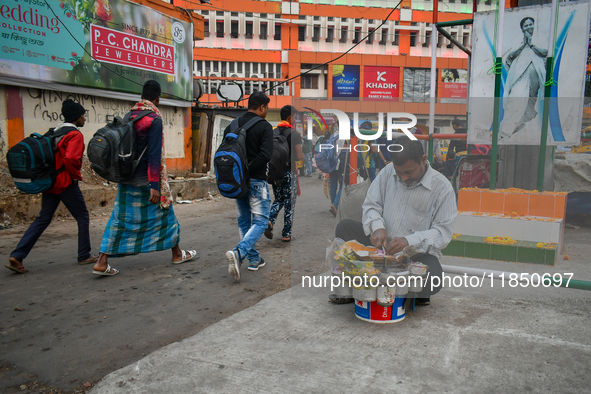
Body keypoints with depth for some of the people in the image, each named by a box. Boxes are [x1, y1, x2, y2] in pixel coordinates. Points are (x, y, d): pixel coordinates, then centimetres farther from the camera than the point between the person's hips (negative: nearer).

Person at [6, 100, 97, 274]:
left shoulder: (55, 132, 16)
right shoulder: (75, 135, -12)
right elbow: (70, 159, -26)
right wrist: (76, 176, -11)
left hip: (50, 182, 8)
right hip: (66, 184, -8)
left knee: (42, 219, 9)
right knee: (83, 217, 7)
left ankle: (17, 256, 1)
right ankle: (84, 256, 14)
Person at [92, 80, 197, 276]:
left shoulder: (129, 116, 7)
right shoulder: (154, 119, -13)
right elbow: (154, 154, -18)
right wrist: (155, 186, -18)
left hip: (127, 178, 6)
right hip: (145, 180, -6)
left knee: (120, 218, 9)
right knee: (164, 212, 10)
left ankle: (102, 262, 5)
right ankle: (177, 254, 24)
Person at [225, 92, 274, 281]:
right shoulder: (264, 127, -9)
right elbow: (265, 155, -22)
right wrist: (249, 170, -14)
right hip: (256, 181, -6)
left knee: (244, 221, 17)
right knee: (260, 221, 1)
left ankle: (254, 259, 23)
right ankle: (238, 252, -20)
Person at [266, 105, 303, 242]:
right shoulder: (294, 134, -11)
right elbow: (299, 157, -13)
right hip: (289, 172, -5)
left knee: (278, 200, 19)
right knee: (289, 203, 5)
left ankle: (270, 221, -6)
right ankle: (286, 234, 10)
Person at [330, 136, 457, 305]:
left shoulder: (442, 187, -9)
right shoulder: (387, 173, 3)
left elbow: (443, 232, -12)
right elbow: (371, 205, 6)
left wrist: (409, 241, -29)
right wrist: (377, 227, -17)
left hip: (418, 253, -3)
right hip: (381, 245, 4)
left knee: (430, 281, -35)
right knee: (344, 227, -15)